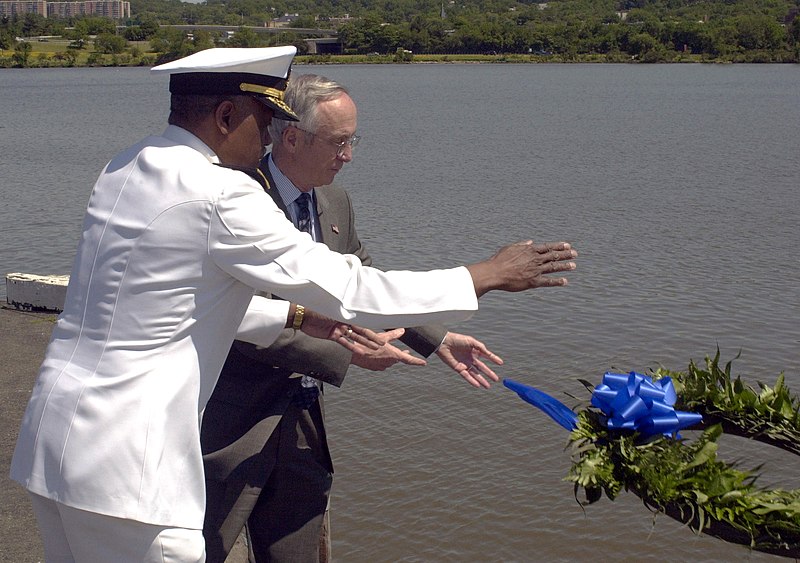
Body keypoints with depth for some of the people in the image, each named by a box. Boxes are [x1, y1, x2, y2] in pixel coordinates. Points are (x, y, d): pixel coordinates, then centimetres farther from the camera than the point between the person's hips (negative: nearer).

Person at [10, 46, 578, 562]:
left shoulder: (124, 170, 9)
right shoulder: (221, 196, -18)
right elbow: (347, 290, -15)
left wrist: (297, 316, 18)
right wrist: (489, 274, -6)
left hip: (51, 442, 9)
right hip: (122, 465, -9)